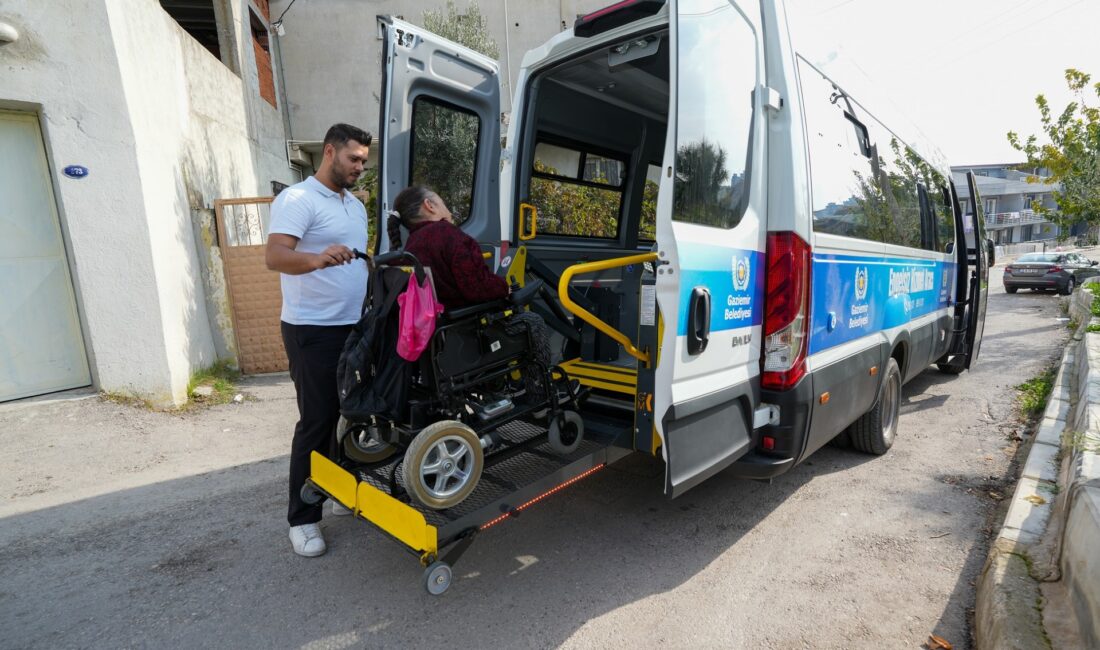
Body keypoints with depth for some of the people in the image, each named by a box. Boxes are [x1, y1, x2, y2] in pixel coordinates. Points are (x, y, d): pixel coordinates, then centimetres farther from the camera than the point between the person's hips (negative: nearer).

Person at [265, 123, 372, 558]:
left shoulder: (356, 206, 17)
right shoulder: (297, 199, -11)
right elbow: (275, 256, -25)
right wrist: (317, 259, -43)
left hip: (355, 327, 8)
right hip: (313, 331, -8)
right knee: (317, 421, -4)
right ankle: (302, 519, 11)